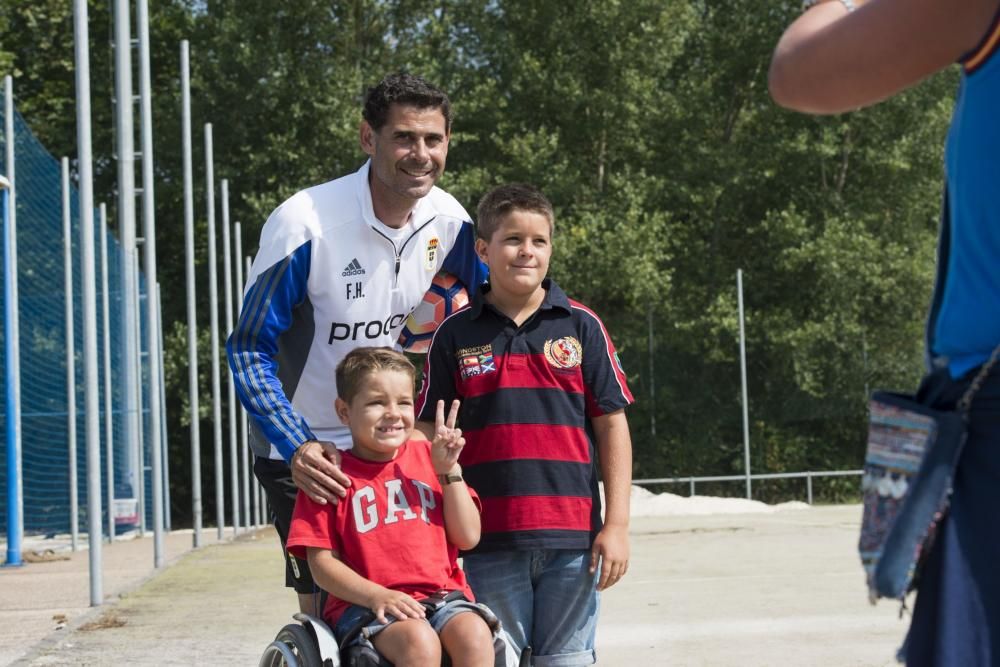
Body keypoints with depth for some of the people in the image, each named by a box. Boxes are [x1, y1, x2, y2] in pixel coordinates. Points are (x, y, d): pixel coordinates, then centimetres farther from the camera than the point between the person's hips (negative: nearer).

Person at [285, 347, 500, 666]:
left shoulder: (426, 457, 15)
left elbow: (468, 537, 10)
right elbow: (322, 562, -1)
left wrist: (448, 471, 0)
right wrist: (376, 595, -16)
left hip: (442, 594, 3)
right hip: (364, 605, -3)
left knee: (475, 635, -28)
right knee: (419, 641, -34)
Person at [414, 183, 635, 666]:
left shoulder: (581, 326, 4)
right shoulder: (455, 335, 4)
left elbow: (611, 425, 4)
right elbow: (428, 433, 7)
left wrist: (617, 523, -1)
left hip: (572, 536, 0)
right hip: (490, 539, 0)